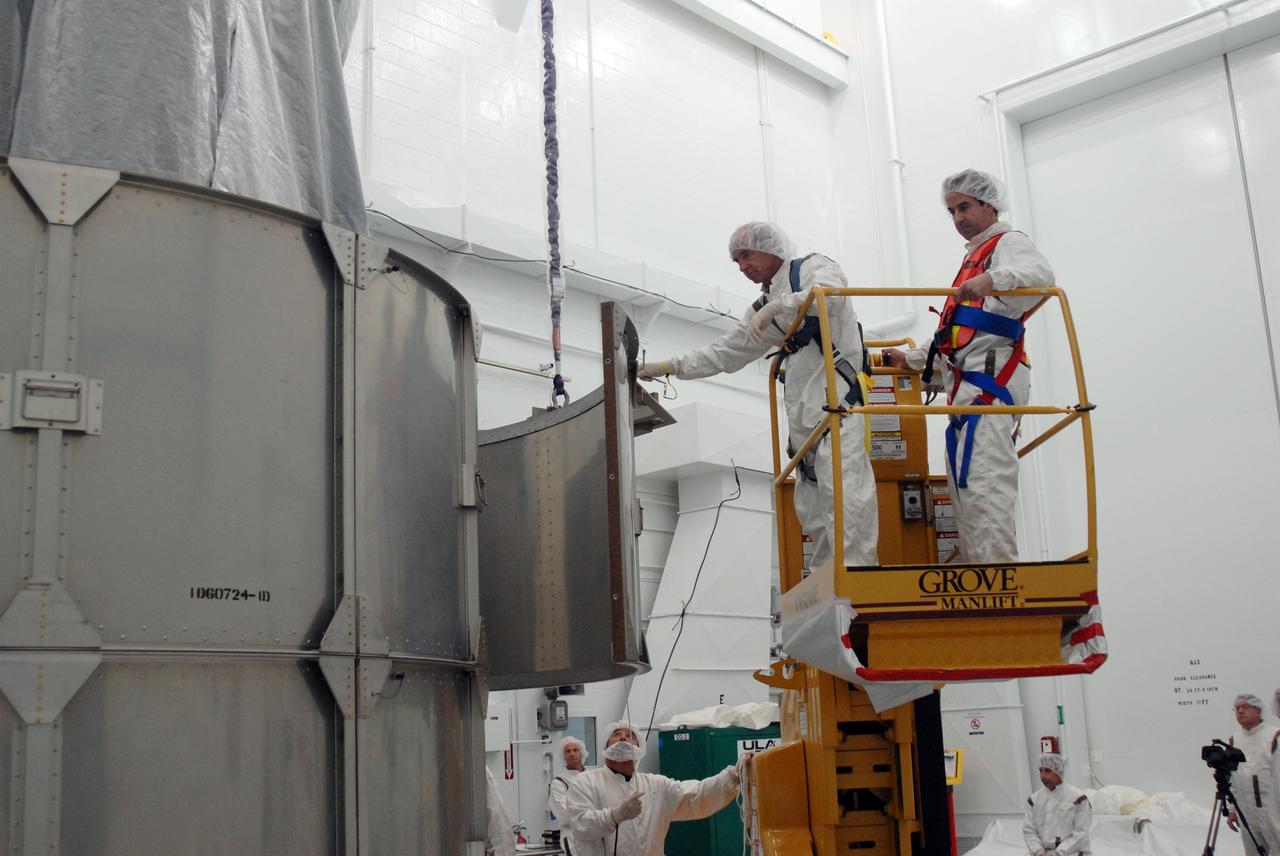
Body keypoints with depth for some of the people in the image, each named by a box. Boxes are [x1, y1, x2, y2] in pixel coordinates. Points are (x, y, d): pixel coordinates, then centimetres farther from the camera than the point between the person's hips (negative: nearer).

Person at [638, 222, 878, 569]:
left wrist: (776, 305, -20)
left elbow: (830, 294, -17)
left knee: (842, 485, -20)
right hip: (802, 408, 8)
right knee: (810, 501, 3)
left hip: (836, 392, -8)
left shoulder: (812, 267, 7)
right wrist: (668, 367, 21)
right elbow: (723, 353, 28)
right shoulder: (762, 309, 28)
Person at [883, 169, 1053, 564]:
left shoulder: (1008, 242, 5)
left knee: (983, 484, -21)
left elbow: (1040, 274, -21)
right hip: (967, 382, 10)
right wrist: (911, 359, 38)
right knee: (965, 489, 4)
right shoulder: (974, 256, 34)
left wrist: (993, 279, -39)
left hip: (990, 375, -10)